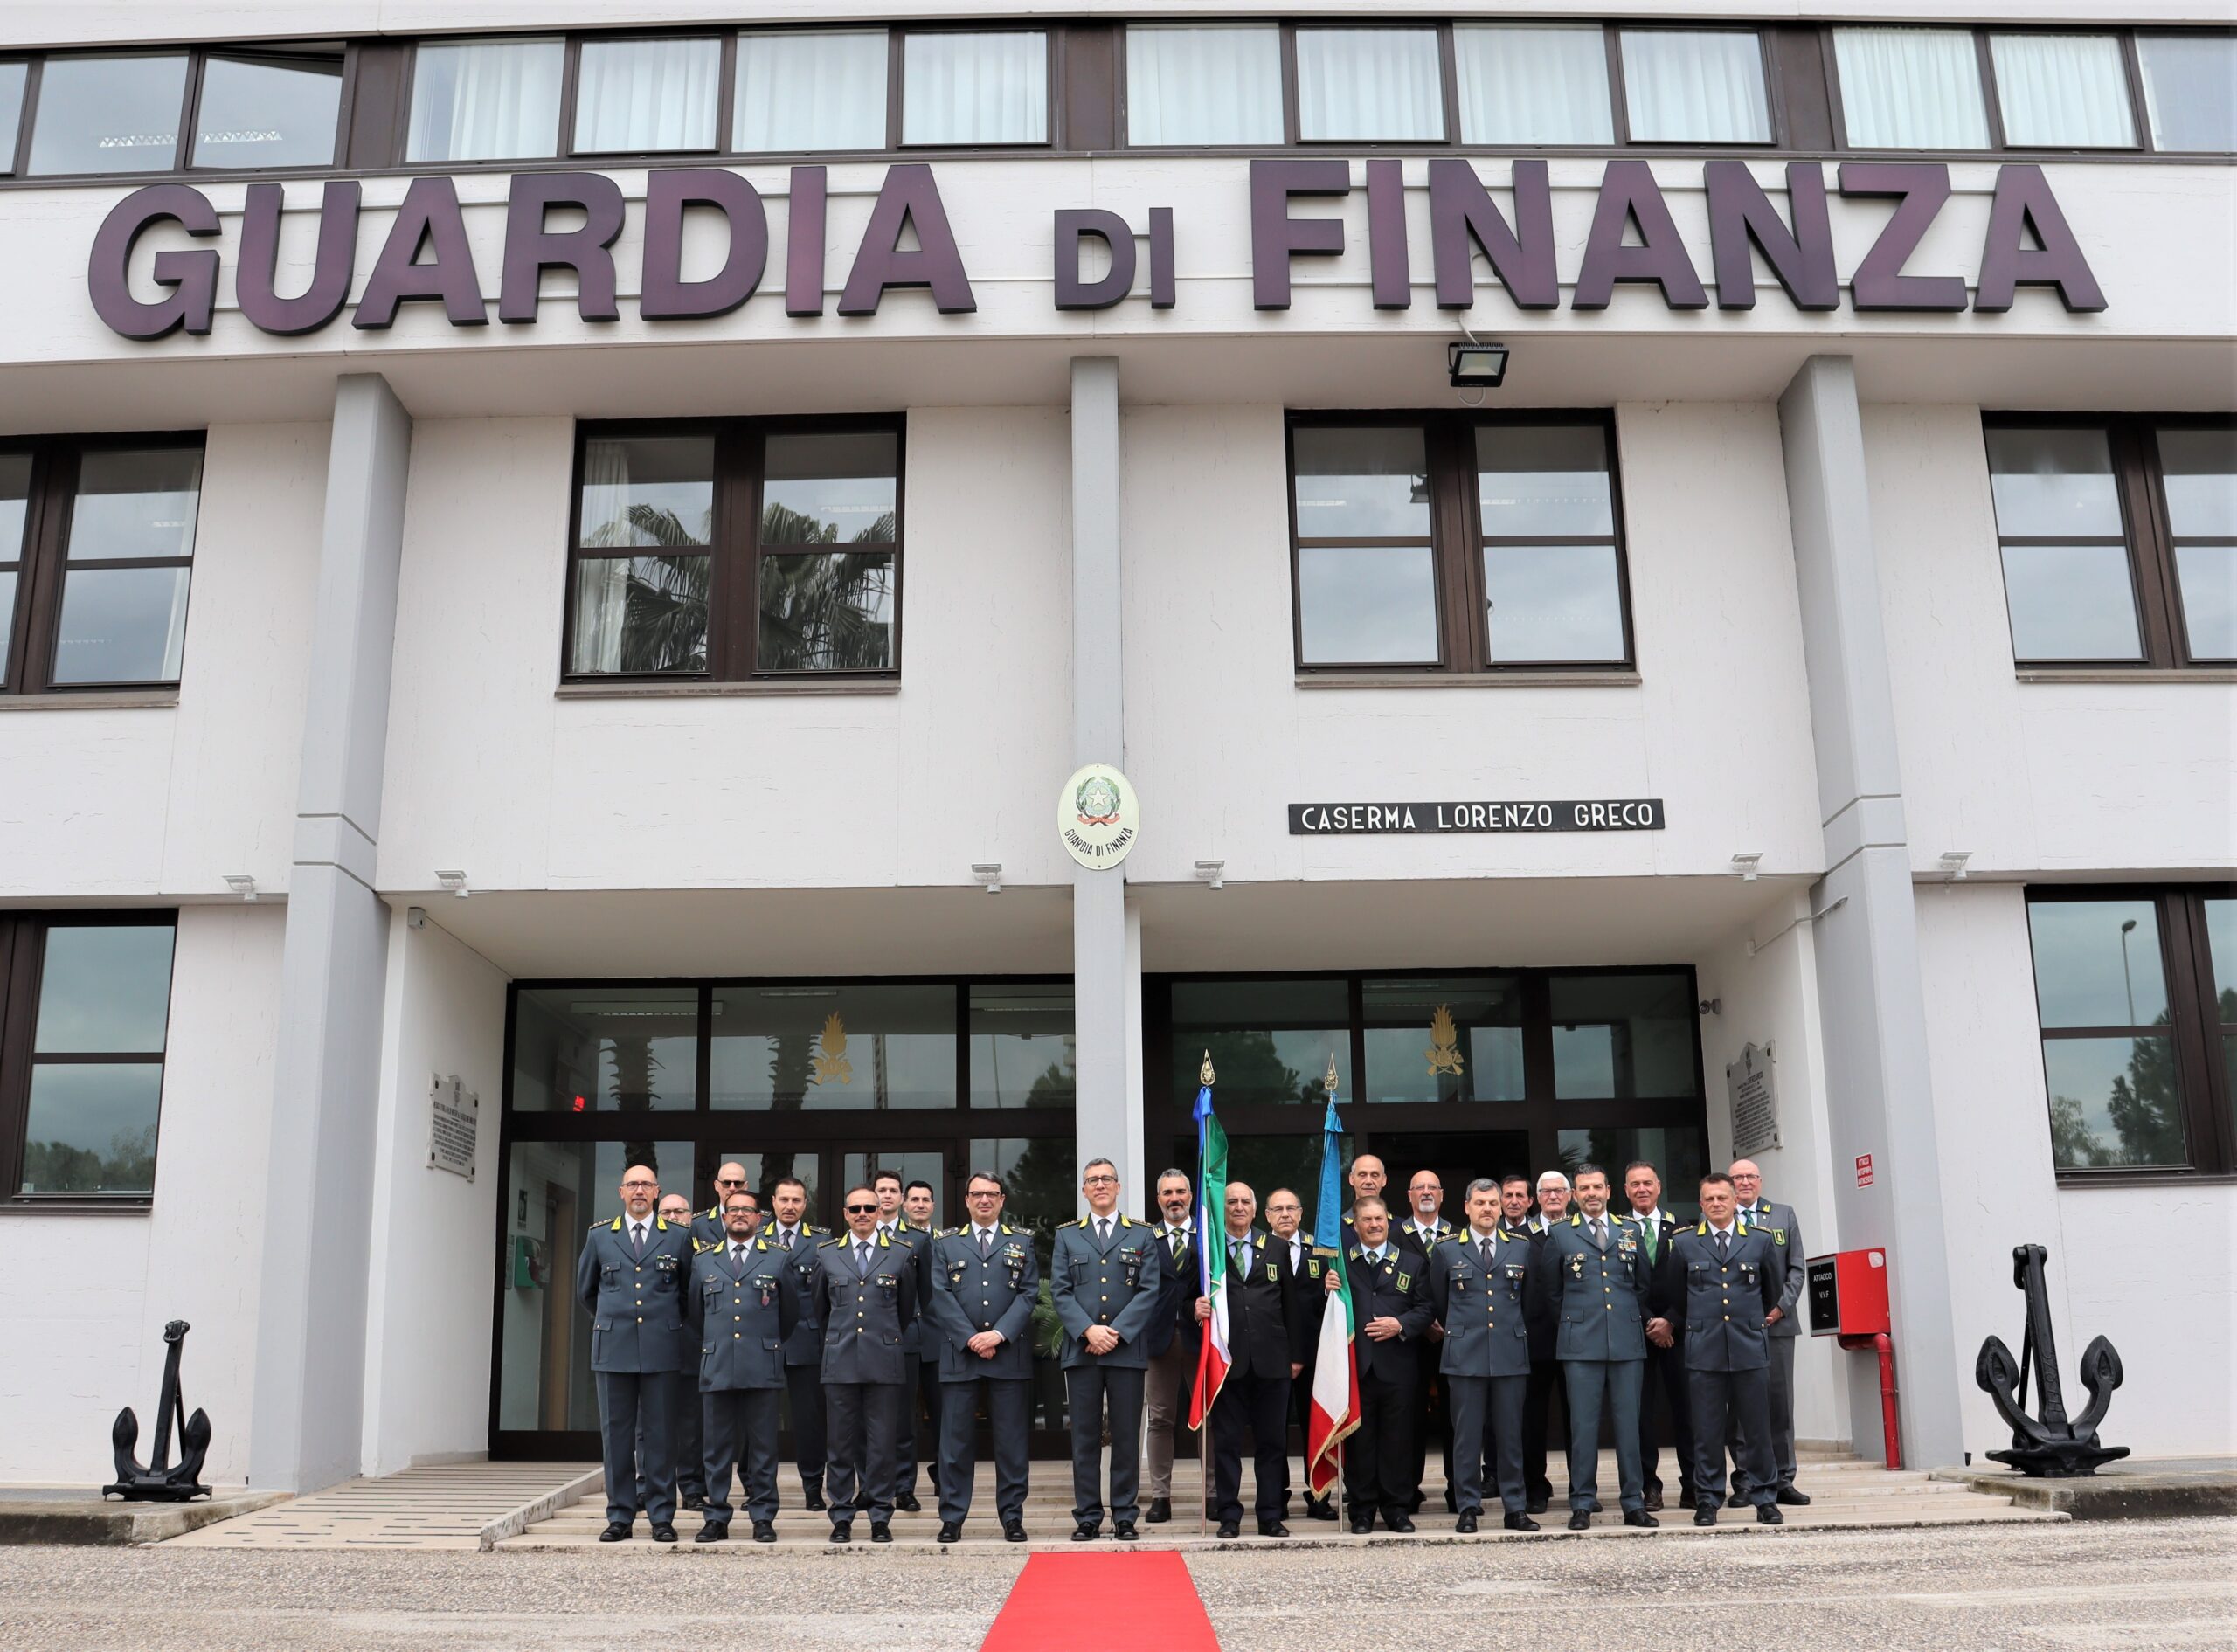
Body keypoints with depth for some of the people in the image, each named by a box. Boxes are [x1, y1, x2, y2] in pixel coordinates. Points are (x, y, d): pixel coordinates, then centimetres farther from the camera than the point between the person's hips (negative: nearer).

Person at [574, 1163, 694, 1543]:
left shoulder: (678, 1237, 5)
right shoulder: (600, 1236, 8)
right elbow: (585, 1290, 20)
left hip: (662, 1350, -1)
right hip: (613, 1348, 1)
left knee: (660, 1433, 1)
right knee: (615, 1433, 4)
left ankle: (662, 1517, 7)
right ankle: (619, 1516, 11)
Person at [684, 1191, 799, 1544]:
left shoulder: (779, 1259, 8)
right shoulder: (703, 1259, 12)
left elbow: (790, 1313, 15)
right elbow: (694, 1313, 20)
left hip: (762, 1366, -1)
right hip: (716, 1367, 1)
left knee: (762, 1448, 1)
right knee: (717, 1447, 4)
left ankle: (763, 1518, 8)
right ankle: (716, 1518, 11)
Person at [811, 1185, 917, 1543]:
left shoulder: (902, 1253, 4)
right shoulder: (826, 1253, 7)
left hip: (884, 1362, -1)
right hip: (840, 1362, 1)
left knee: (883, 1443, 1)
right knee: (842, 1443, 4)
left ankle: (880, 1517, 11)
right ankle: (842, 1517, 14)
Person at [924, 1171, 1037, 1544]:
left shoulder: (1021, 1242, 11)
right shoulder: (945, 1244, 11)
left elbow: (1029, 1293, 3)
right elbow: (941, 1296, 2)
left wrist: (999, 1334, -11)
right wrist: (970, 1339, -9)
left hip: (1010, 1354, 0)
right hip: (958, 1353, 0)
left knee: (1011, 1439, 3)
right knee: (956, 1439, 2)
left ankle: (1012, 1516, 11)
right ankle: (952, 1517, 10)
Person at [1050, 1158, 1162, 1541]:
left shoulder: (1142, 1236, 9)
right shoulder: (1066, 1236, 12)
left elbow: (1150, 1290, 0)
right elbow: (1059, 1292, 4)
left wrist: (1117, 1332, -10)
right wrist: (1088, 1331, -11)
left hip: (1127, 1348, -1)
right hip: (1080, 1348, 1)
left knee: (1126, 1435, 2)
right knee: (1084, 1436, 3)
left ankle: (1125, 1517, 9)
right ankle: (1087, 1517, 9)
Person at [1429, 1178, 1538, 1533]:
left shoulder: (1522, 1247, 9)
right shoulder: (1446, 1250, 5)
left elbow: (1529, 1298, 18)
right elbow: (1438, 1302, 15)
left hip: (1511, 1353, 1)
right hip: (1465, 1355, -1)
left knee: (1511, 1433, 5)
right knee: (1467, 1434, 1)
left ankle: (1515, 1507, 13)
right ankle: (1468, 1507, 8)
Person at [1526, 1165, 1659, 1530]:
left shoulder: (1630, 1232, 11)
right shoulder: (1559, 1235, 5)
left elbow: (1645, 1284, 18)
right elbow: (1548, 1292, 10)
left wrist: (1635, 1319, 12)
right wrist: (1570, 1322, 7)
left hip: (1627, 1341, 2)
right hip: (1581, 1344, -2)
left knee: (1628, 1422, 4)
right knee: (1583, 1424, -1)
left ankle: (1634, 1503, 12)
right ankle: (1582, 1504, 5)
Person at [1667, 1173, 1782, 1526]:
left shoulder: (1760, 1241, 6)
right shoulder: (1684, 1243, 6)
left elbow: (1771, 1291, 19)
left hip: (1750, 1347, 0)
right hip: (1704, 1350, 0)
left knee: (1757, 1427, 4)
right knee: (1707, 1430, 3)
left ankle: (1765, 1499, 14)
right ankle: (1708, 1500, 10)